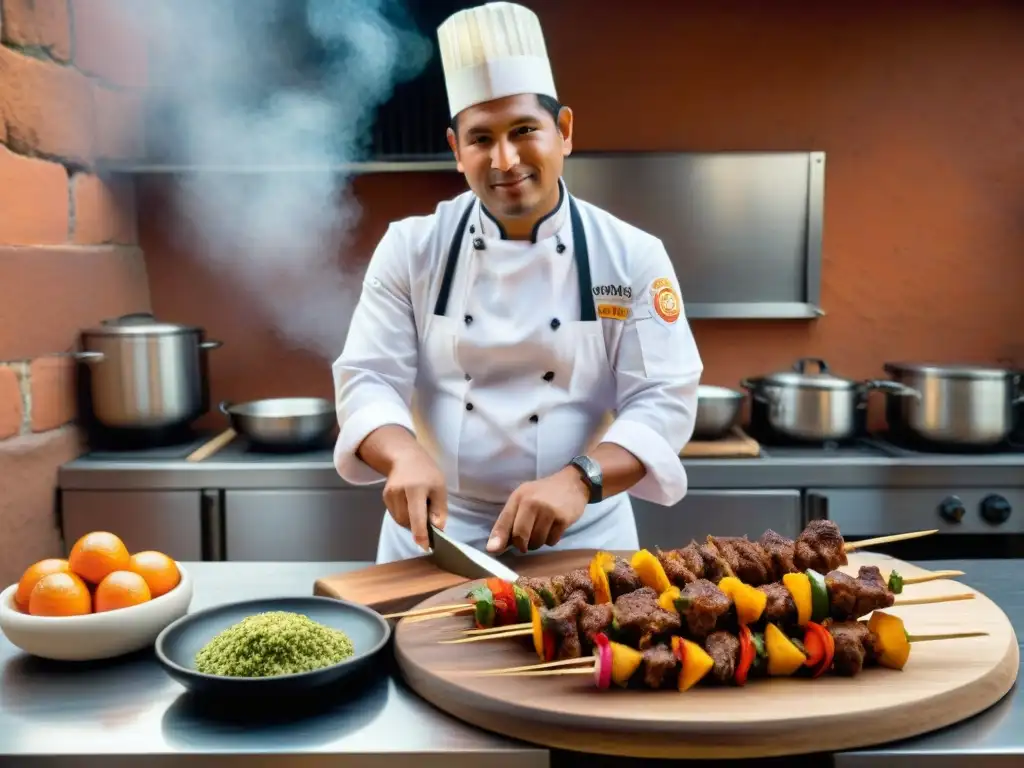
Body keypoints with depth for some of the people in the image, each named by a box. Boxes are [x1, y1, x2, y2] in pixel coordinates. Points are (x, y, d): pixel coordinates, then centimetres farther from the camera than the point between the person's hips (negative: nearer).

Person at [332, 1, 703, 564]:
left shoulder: (633, 255, -6)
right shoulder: (411, 248, -3)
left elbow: (663, 400, -11)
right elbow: (367, 378, -6)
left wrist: (578, 479, -29)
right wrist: (406, 455, -28)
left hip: (581, 538, 0)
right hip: (434, 530, 1)